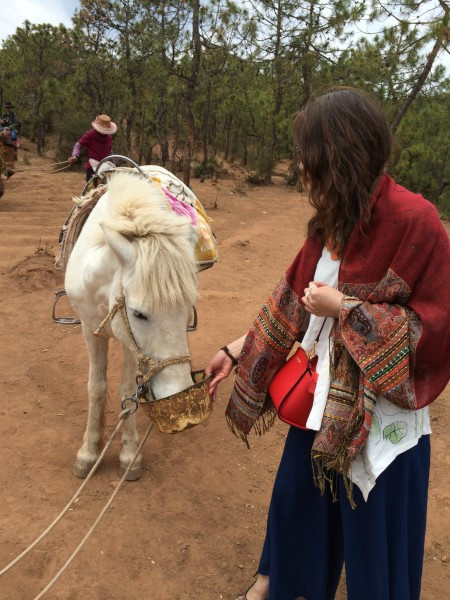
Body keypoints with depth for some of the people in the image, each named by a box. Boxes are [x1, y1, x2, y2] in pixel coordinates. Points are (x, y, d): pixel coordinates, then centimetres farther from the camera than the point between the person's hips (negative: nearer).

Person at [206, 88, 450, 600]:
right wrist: (238, 352, 8)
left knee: (374, 526, 14)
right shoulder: (332, 222, 0)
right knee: (297, 494, 25)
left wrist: (345, 308, -23)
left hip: (382, 410, -7)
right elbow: (293, 299, 7)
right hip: (322, 394, 7)